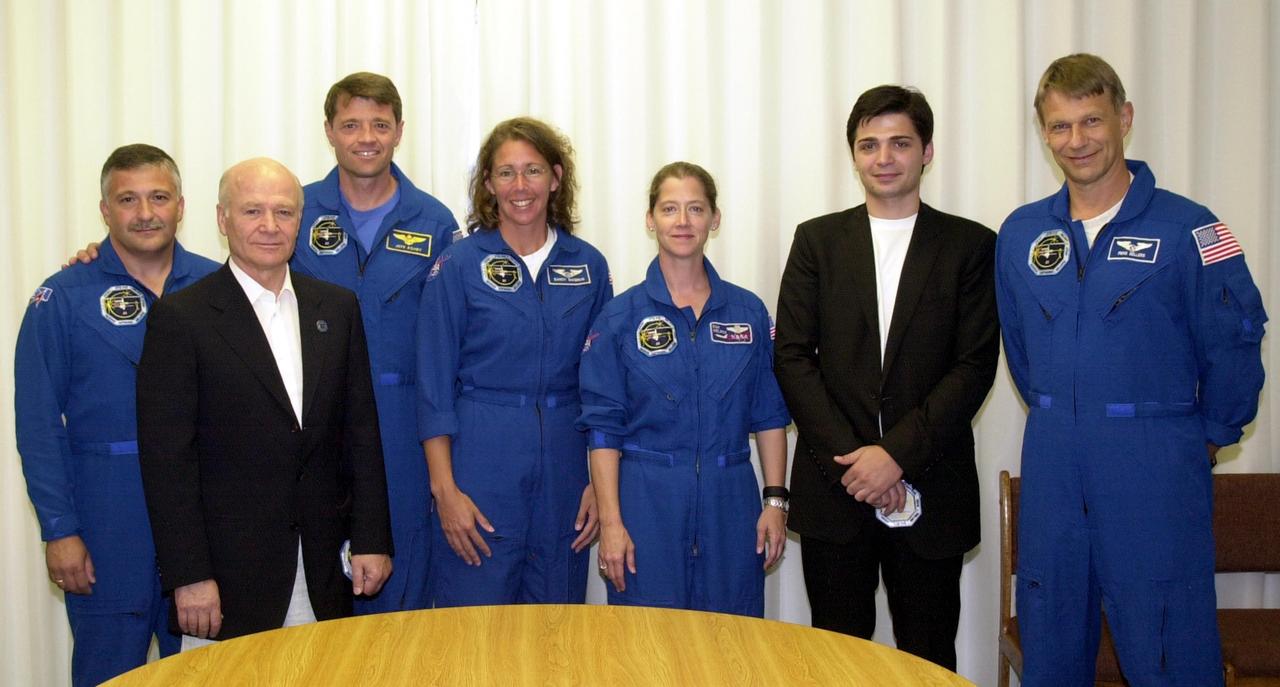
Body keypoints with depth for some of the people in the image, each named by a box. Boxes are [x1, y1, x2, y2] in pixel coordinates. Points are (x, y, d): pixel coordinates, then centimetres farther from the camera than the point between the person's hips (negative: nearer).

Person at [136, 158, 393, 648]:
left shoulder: (337, 307, 7)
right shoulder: (180, 317, -6)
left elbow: (361, 429, 9)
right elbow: (167, 457, -9)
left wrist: (372, 538, 4)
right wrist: (189, 575, -12)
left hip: (325, 567, 4)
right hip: (227, 567, -4)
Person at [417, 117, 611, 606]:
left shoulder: (588, 266, 5)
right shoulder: (458, 265, -3)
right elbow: (434, 386, -4)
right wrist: (444, 489, -10)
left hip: (563, 467, 3)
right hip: (480, 461, -3)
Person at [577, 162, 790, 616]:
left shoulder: (749, 312, 5)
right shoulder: (621, 317, -1)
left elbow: (769, 414, 8)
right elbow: (602, 426, -3)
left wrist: (775, 501, 1)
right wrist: (610, 521, -9)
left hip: (729, 501, 2)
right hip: (647, 501, -2)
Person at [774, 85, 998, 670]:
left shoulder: (971, 245, 4)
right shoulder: (818, 240, 7)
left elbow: (975, 365, -4)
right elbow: (791, 356, 0)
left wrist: (898, 453, -14)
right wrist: (849, 457, -10)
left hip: (929, 489, -1)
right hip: (834, 486, 1)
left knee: (928, 661, 7)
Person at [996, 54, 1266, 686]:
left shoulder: (1186, 228, -7)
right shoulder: (1021, 233, 6)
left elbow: (1235, 342, -3)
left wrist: (1211, 436, 5)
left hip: (1155, 468, -4)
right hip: (1051, 465, 4)